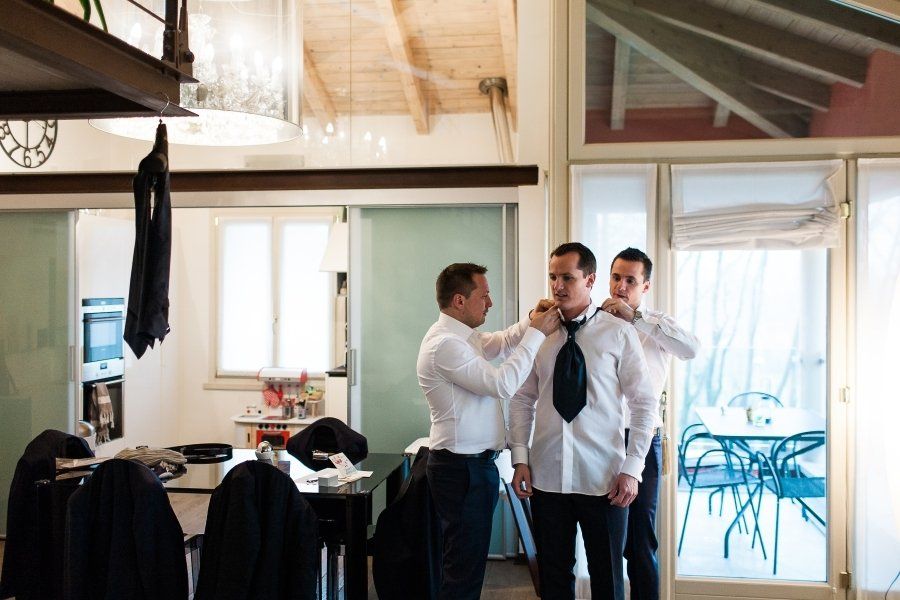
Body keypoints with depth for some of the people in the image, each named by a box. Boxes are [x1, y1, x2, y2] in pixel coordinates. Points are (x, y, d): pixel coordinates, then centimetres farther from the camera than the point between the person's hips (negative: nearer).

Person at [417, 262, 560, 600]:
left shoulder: (462, 336, 11)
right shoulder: (445, 344, -20)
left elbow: (500, 344, 26)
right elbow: (503, 384, -24)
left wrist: (531, 321, 7)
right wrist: (536, 332, -16)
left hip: (474, 463, 10)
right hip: (462, 468, -10)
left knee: (467, 562, 18)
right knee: (464, 570, -2)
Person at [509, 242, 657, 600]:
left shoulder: (618, 333, -4)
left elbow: (645, 403, -4)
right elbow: (522, 400, 7)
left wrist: (632, 469, -9)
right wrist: (520, 458, -1)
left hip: (603, 478, -2)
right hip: (546, 476, 3)